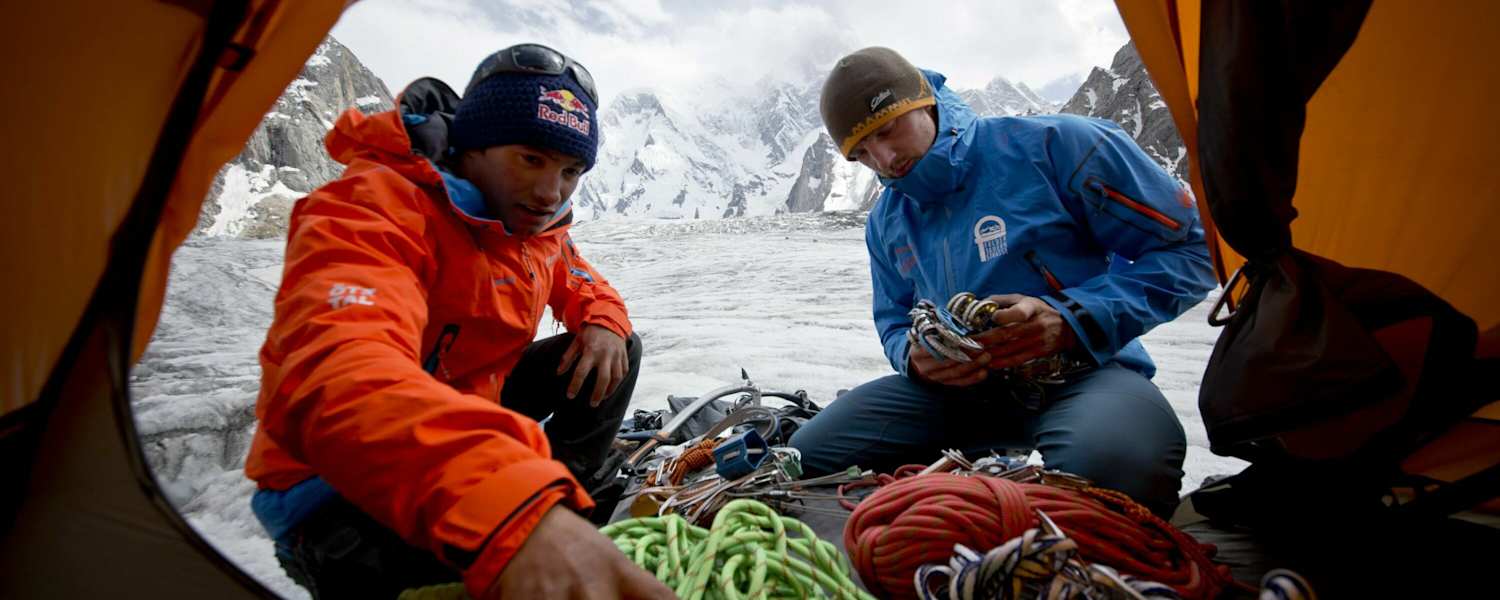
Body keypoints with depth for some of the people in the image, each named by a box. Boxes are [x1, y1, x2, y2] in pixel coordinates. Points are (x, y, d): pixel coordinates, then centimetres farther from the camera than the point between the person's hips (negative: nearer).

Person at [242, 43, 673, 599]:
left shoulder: (534, 223, -3)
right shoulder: (373, 208, -29)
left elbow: (579, 282, 17)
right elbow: (340, 378, -47)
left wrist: (602, 322, -11)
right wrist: (515, 516, -66)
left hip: (467, 411, 7)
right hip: (344, 477, -7)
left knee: (616, 352, 2)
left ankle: (574, 489, 10)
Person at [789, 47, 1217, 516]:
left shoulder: (1054, 144, -10)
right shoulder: (885, 222, 9)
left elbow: (1190, 246, -8)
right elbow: (894, 320, 20)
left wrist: (1070, 319, -23)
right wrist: (914, 358, -7)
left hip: (1082, 372, -4)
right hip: (955, 386, 5)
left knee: (1106, 465, -40)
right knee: (809, 459, -9)